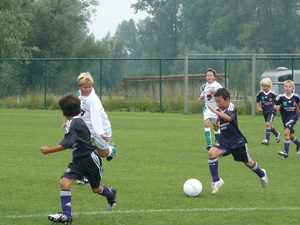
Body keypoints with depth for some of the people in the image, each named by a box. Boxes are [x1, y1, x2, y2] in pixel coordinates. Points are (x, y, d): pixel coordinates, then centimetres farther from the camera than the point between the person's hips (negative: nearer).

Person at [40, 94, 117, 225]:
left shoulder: (75, 123, -25)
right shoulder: (71, 122, 3)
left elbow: (66, 145, -28)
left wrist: (49, 150, -23)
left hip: (89, 159, -8)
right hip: (78, 160, 8)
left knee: (96, 188, 13)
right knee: (64, 182, -11)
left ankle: (111, 194, 47)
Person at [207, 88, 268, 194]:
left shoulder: (231, 108, -22)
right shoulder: (220, 110, -3)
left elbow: (228, 118, -45)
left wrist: (215, 111, -47)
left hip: (238, 142, -5)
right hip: (224, 141, 5)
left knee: (248, 162, 15)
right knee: (211, 152, -22)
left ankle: (261, 174, 48)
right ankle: (216, 181, -16)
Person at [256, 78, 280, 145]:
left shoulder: (272, 94, -16)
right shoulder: (260, 93, -7)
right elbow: (257, 101, 7)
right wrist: (258, 107, -7)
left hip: (271, 111, -5)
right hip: (265, 111, 5)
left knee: (268, 124, -19)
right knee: (269, 126, 17)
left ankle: (267, 140, -15)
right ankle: (277, 134, 44)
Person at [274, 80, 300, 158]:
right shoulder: (281, 97, -12)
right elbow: (275, 105, -7)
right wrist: (276, 107, -30)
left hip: (293, 116, -3)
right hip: (285, 118, 3)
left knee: (286, 132, -21)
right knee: (291, 135, 16)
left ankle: (286, 151, -19)